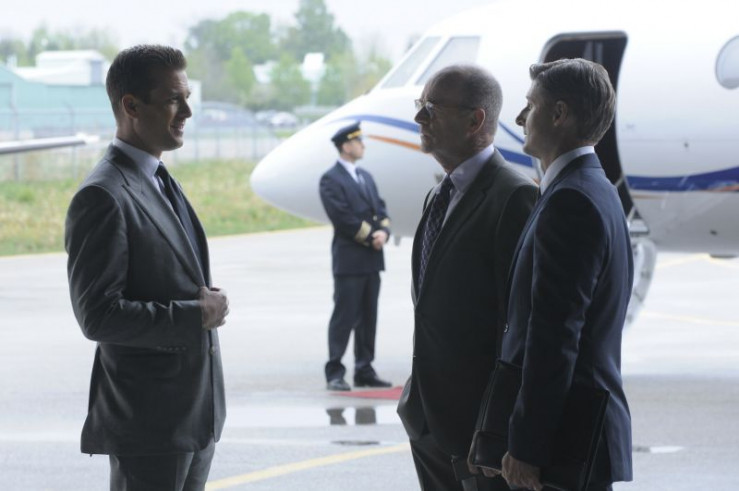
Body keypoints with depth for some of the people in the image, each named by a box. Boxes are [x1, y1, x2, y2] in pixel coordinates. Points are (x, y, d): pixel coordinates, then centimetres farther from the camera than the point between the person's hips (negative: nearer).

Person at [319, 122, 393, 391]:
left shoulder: (366, 177, 18)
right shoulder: (331, 180, -8)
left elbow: (380, 209, 14)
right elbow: (344, 218, -16)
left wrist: (383, 232, -6)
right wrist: (371, 236, -13)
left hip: (372, 260, 8)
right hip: (349, 260, -8)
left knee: (368, 317, 10)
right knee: (344, 317, -6)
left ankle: (364, 371, 16)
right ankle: (334, 374, -3)